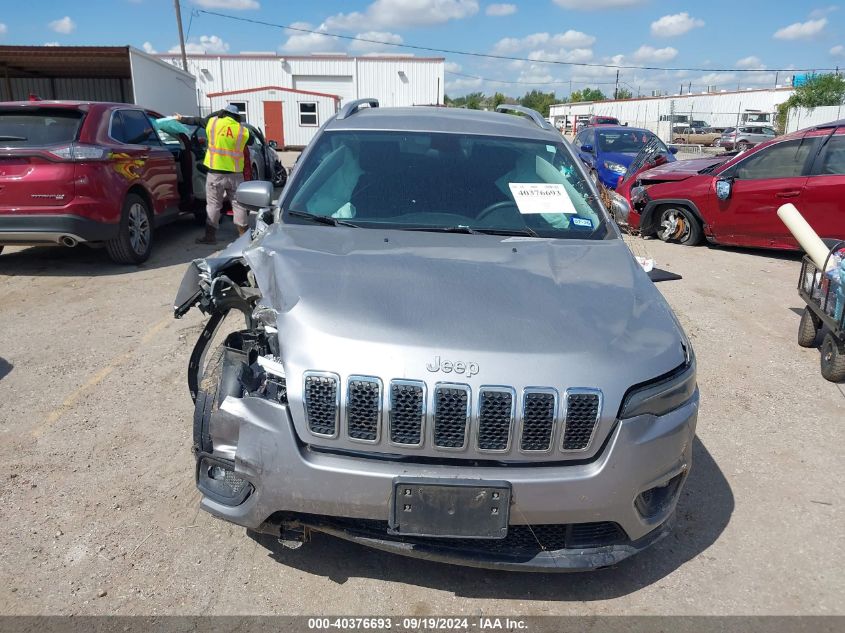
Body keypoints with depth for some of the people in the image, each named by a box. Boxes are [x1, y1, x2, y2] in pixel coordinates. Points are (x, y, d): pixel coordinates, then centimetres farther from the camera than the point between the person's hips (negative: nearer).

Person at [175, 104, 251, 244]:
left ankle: (210, 235, 7)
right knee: (238, 203, 9)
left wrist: (181, 119, 34)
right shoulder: (243, 130, 2)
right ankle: (244, 234, 12)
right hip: (235, 173, 1)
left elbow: (197, 120, 19)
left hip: (215, 172, -1)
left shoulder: (213, 122, 4)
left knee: (213, 204, 6)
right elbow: (245, 152, 7)